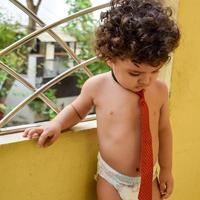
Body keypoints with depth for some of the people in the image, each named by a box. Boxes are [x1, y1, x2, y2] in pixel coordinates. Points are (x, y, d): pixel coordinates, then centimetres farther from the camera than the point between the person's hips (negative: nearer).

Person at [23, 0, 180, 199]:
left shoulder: (160, 90, -9)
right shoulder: (97, 86, -14)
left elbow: (163, 130, 4)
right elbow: (76, 109, 6)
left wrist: (166, 169, 10)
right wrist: (56, 124, -13)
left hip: (149, 178, 2)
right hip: (110, 178, -1)